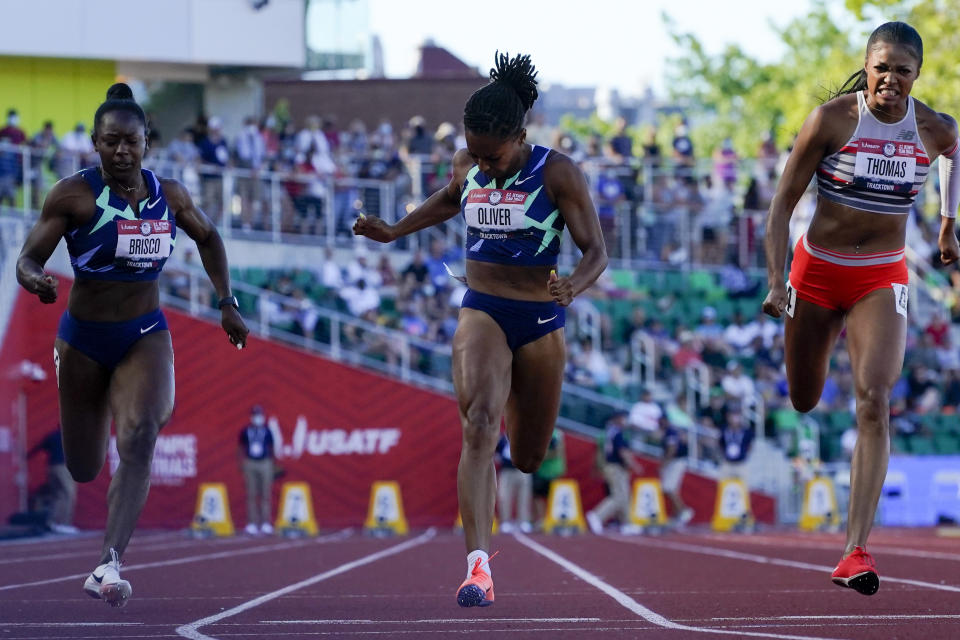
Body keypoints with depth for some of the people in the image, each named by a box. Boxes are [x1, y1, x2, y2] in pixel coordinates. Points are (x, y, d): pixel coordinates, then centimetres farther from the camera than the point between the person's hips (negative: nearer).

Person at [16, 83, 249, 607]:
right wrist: (36, 281, -36)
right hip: (84, 340, -1)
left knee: (139, 439, -25)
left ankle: (109, 567, -31)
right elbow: (27, 260, -12)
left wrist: (227, 302, 14)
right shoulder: (74, 195, -10)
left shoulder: (168, 195, 0)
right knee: (84, 470, 10)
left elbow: (207, 236, 20)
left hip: (146, 337, 1)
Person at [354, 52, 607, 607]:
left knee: (529, 457, 11)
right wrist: (394, 231, 18)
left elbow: (596, 251, -12)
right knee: (479, 427, -24)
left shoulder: (559, 174, -12)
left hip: (540, 321, -1)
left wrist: (573, 288, -32)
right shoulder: (467, 166, 0)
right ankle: (479, 566, -31)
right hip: (482, 313, 1)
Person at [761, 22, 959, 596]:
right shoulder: (830, 120, -16)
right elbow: (784, 203, -10)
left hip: (882, 277, 0)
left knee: (874, 400, -19)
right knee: (804, 403, 15)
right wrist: (776, 282, -19)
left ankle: (857, 549, -23)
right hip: (818, 270, 0)